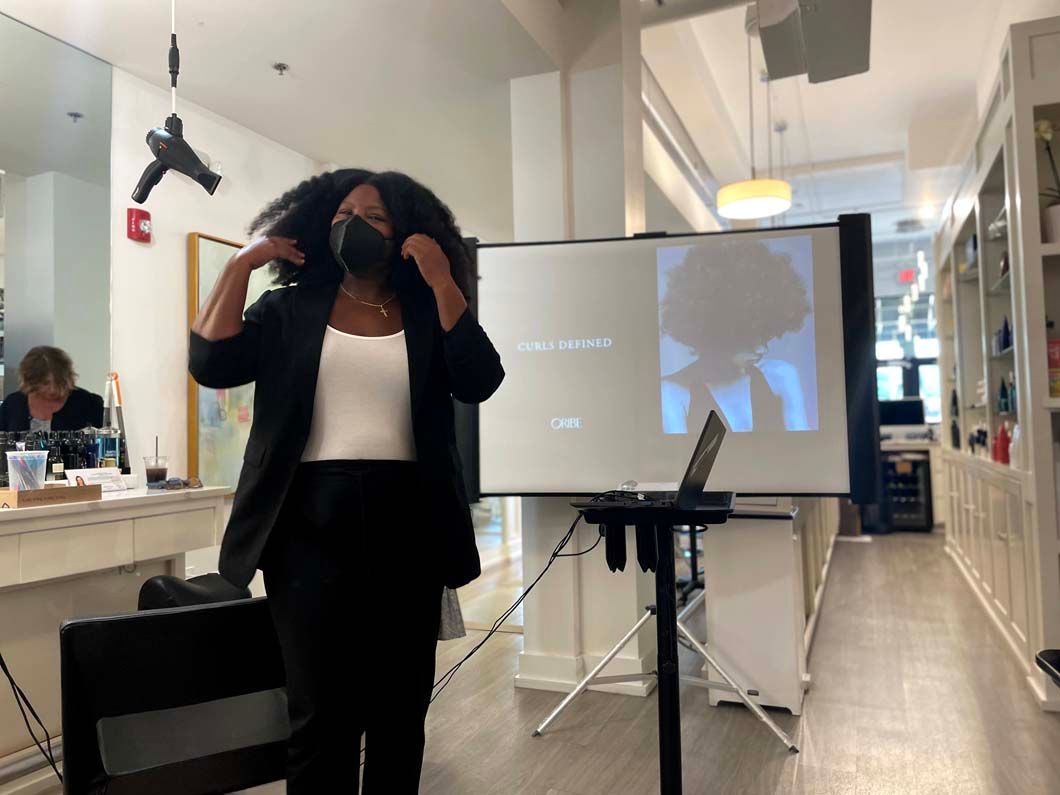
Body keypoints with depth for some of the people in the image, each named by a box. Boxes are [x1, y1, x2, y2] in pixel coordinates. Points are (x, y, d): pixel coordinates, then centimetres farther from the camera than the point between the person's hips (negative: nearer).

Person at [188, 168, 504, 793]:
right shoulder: (289, 310, 10)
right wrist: (242, 265, -2)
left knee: (401, 710, 12)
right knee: (321, 713, 4)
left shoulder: (428, 315, 9)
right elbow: (211, 364, -3)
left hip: (407, 523, 1)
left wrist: (442, 281, -9)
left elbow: (479, 382, -7)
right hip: (313, 522, -1)